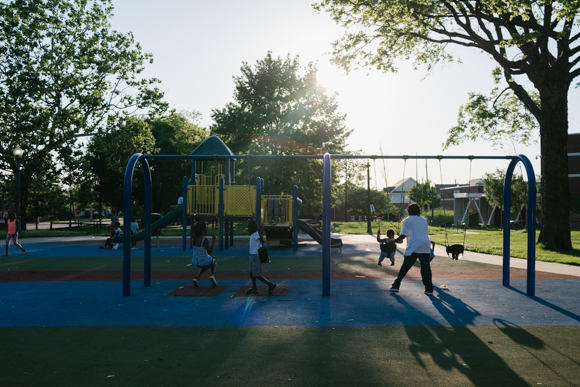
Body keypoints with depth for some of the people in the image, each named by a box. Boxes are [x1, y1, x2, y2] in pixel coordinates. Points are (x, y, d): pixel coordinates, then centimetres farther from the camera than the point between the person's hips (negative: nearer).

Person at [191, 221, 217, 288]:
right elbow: (210, 252, -15)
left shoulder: (195, 238, -1)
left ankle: (197, 278, 16)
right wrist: (213, 242, -10)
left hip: (196, 262, 5)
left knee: (205, 266, 39)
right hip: (204, 262, -5)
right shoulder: (205, 239, -22)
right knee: (214, 261, 30)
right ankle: (212, 275, 7)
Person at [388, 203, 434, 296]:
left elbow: (403, 235, 1)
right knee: (426, 268, 7)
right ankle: (429, 289, 6)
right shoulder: (424, 220, 21)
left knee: (404, 268, -1)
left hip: (413, 247, -4)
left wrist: (394, 242, 12)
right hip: (426, 246, 4)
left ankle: (396, 286, 0)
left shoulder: (407, 220, 7)